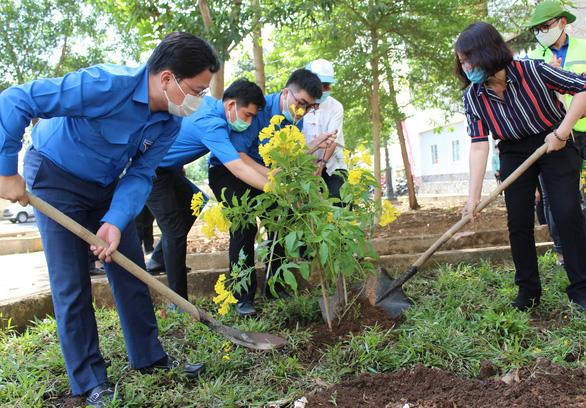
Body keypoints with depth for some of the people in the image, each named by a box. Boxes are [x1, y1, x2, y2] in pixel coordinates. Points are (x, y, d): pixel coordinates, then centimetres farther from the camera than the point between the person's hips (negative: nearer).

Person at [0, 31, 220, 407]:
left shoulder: (170, 124, -12)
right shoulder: (107, 85, -34)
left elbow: (140, 175, -10)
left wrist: (116, 221, -25)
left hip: (106, 185, 6)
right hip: (55, 177, -6)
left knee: (130, 272, 6)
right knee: (71, 284, -4)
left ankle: (150, 357, 23)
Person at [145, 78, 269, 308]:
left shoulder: (209, 103, -2)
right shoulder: (211, 125, -30)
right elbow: (239, 169, -36)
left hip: (168, 167, 11)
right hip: (150, 169, -10)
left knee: (191, 206, 22)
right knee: (175, 231, -11)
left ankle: (159, 259, 40)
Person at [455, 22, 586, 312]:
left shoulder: (532, 71, -21)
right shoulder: (472, 97, -12)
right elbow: (479, 146, -17)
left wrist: (562, 131, -21)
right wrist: (474, 196, -24)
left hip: (555, 146, -3)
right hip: (514, 154, 3)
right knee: (518, 221, -2)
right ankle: (528, 290, 12)